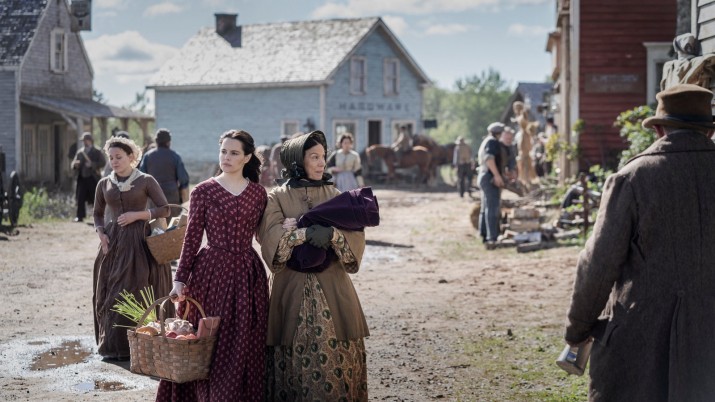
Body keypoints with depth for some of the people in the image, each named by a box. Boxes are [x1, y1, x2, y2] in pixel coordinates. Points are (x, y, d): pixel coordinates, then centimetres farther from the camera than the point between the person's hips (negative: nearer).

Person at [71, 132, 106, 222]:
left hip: (93, 178, -4)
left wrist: (92, 165, -17)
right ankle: (80, 216, 2)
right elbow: (73, 164, 16)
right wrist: (75, 164, -9)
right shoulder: (80, 152, 16)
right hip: (82, 178, 4)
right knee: (80, 198, -1)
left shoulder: (97, 152, 3)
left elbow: (103, 162, -6)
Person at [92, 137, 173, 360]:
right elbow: (98, 214, 18)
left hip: (139, 242, -4)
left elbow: (164, 210, -4)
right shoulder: (104, 184, 9)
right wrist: (101, 233, 0)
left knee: (137, 293, -6)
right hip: (113, 244, 4)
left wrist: (137, 215, -13)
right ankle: (112, 346, 10)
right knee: (110, 293, 2)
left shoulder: (146, 181, -2)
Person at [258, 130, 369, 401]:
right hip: (293, 289, -2)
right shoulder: (276, 198, 3)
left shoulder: (334, 196, 9)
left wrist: (332, 235, -20)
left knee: (335, 357, -1)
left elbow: (355, 236, -1)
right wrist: (306, 233, -24)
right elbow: (272, 238, -13)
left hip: (332, 289, 2)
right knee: (294, 358, -1)